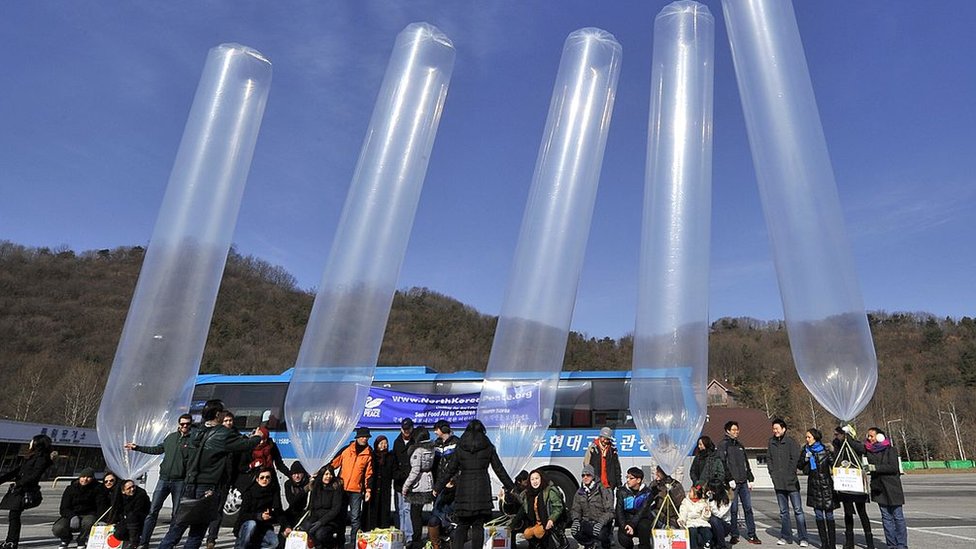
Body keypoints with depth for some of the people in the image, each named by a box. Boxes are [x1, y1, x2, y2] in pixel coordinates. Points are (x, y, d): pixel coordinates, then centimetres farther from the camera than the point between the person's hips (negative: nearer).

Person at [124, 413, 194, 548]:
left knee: (176, 514, 5)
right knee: (153, 511, 2)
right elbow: (157, 449, 24)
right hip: (164, 479, 4)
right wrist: (137, 448, 26)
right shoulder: (171, 437, 9)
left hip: (180, 481, -4)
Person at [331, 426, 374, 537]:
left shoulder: (369, 454, 4)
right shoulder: (346, 449, 2)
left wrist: (368, 490, 1)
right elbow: (334, 463, 7)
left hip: (357, 490, -1)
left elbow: (369, 473, 6)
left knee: (355, 517, -3)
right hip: (341, 488, 1)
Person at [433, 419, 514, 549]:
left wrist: (438, 487, 15)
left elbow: (450, 470, 5)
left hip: (464, 489, 1)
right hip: (482, 490, 0)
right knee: (478, 525, 6)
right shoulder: (488, 447, 3)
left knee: (462, 525, 10)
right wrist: (510, 487, 14)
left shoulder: (460, 448, 4)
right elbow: (499, 469, 5)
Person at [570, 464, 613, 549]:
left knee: (601, 534, -36)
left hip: (602, 524, -3)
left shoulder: (602, 490, -7)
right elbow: (575, 509, 8)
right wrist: (576, 520, -14)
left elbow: (609, 511, -11)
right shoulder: (580, 492, 8)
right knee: (575, 531, -28)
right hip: (586, 523, 3)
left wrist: (601, 523, -27)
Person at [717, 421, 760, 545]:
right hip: (732, 483, -6)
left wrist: (750, 479, 14)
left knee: (748, 508, 5)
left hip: (743, 482, 6)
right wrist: (730, 479, -15)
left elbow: (746, 464, 22)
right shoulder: (723, 445, -3)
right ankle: (734, 535, 6)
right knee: (733, 510, -2)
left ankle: (751, 535, 10)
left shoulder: (739, 445, 18)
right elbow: (722, 464, -10)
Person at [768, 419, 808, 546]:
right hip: (778, 483, 5)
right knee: (783, 511, 12)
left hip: (791, 482, -5)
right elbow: (768, 458, 14)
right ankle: (785, 536, 20)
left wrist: (790, 475, -11)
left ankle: (802, 538, 6)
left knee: (798, 510, 0)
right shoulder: (772, 442, 8)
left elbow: (795, 459, -11)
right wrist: (772, 473, 5)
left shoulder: (791, 442, -8)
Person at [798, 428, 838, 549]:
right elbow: (799, 466, 8)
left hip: (826, 484, -4)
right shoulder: (806, 450, 6)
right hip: (813, 485, 4)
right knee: (818, 514, 6)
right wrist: (805, 458, -10)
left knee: (829, 514, -2)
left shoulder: (826, 450, -5)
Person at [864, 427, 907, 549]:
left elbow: (893, 467, -17)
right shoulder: (868, 450, 6)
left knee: (898, 517, 1)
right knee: (886, 517, 9)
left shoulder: (890, 450, -9)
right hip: (878, 488, 5)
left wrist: (876, 467, -20)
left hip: (892, 488, -5)